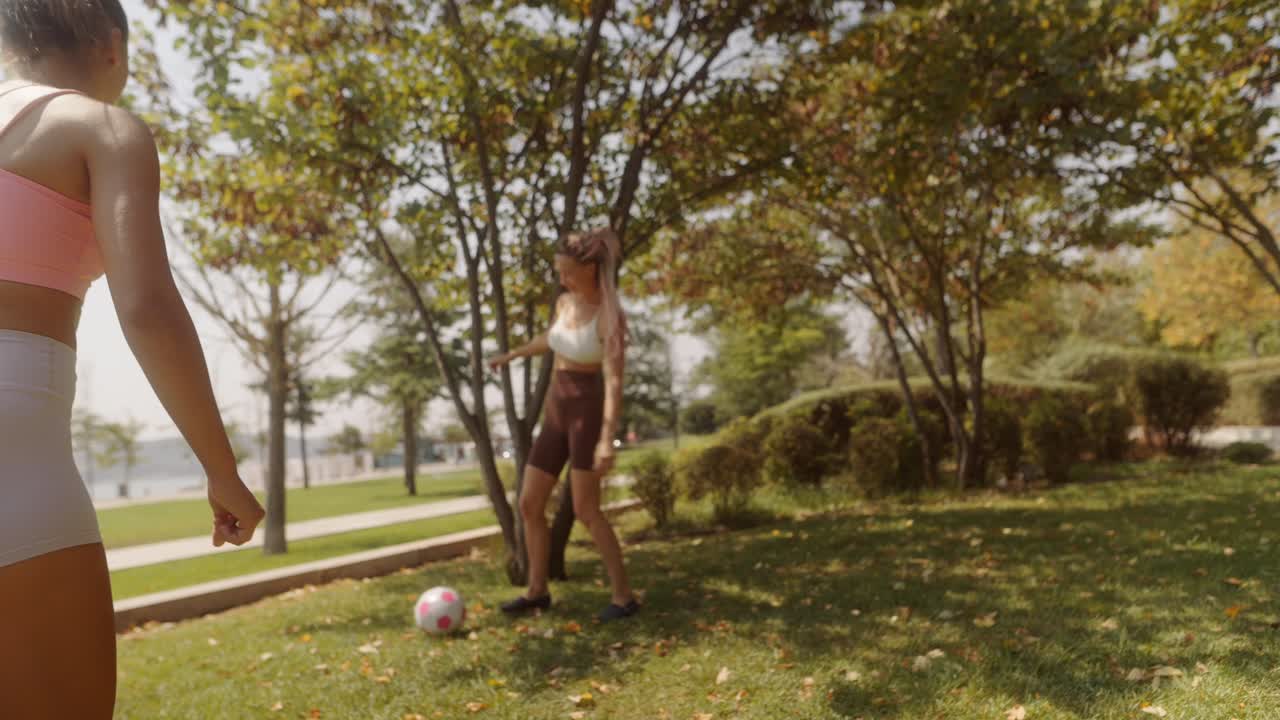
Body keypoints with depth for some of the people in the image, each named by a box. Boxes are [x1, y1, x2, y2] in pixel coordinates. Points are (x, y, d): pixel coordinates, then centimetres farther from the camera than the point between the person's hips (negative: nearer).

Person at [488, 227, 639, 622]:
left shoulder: (612, 316, -17)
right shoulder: (564, 302, 7)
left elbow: (614, 382, -27)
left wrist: (607, 440, -36)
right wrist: (512, 355, 42)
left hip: (588, 413, -8)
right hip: (557, 414, 8)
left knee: (585, 511, -13)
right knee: (529, 505, 6)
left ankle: (624, 595, 1)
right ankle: (537, 591, 21)